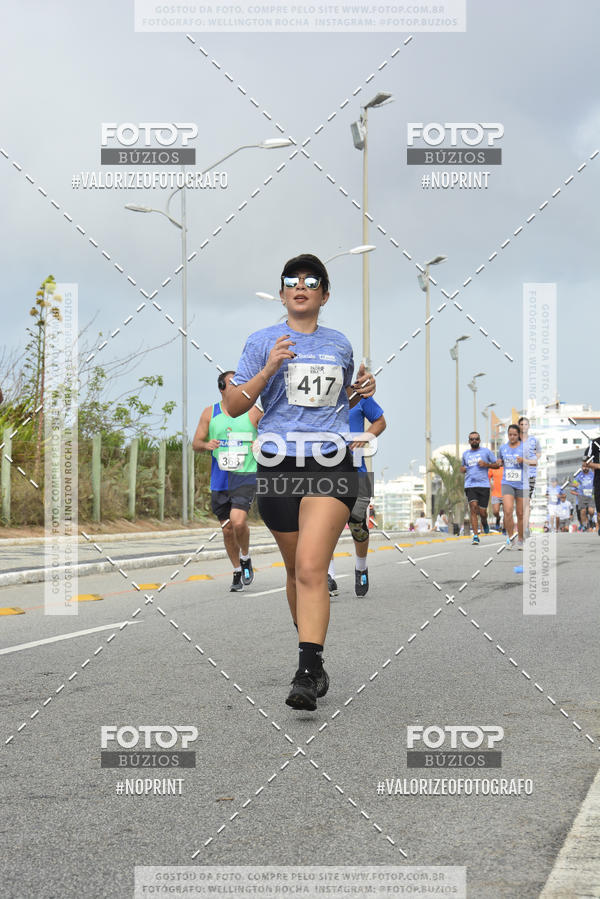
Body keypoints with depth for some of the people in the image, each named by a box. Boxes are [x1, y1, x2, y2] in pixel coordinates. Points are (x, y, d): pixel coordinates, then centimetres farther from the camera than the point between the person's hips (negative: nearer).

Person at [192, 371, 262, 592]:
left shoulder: (253, 412, 2)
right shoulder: (210, 413, 8)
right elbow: (195, 443, 11)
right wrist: (206, 445, -12)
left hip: (246, 477, -3)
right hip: (219, 480, 3)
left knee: (238, 521, -21)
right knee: (227, 529, 6)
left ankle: (246, 558, 7)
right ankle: (238, 573, 23)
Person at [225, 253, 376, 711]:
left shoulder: (340, 344, 13)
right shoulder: (263, 342, 5)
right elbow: (234, 406, 0)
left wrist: (362, 390, 8)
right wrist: (269, 369, -13)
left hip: (331, 464, -1)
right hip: (279, 465, 1)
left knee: (311, 569, -16)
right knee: (296, 570, 11)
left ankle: (307, 675, -21)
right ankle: (314, 659, 30)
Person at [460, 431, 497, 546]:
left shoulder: (486, 451, 6)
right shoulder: (465, 454, 16)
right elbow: (462, 466, 32)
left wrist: (486, 464, -9)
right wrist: (462, 469, 9)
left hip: (484, 485, -1)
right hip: (470, 485, 1)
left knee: (482, 512, -1)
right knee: (473, 508, -16)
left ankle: (484, 523, 36)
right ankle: (475, 536, -15)